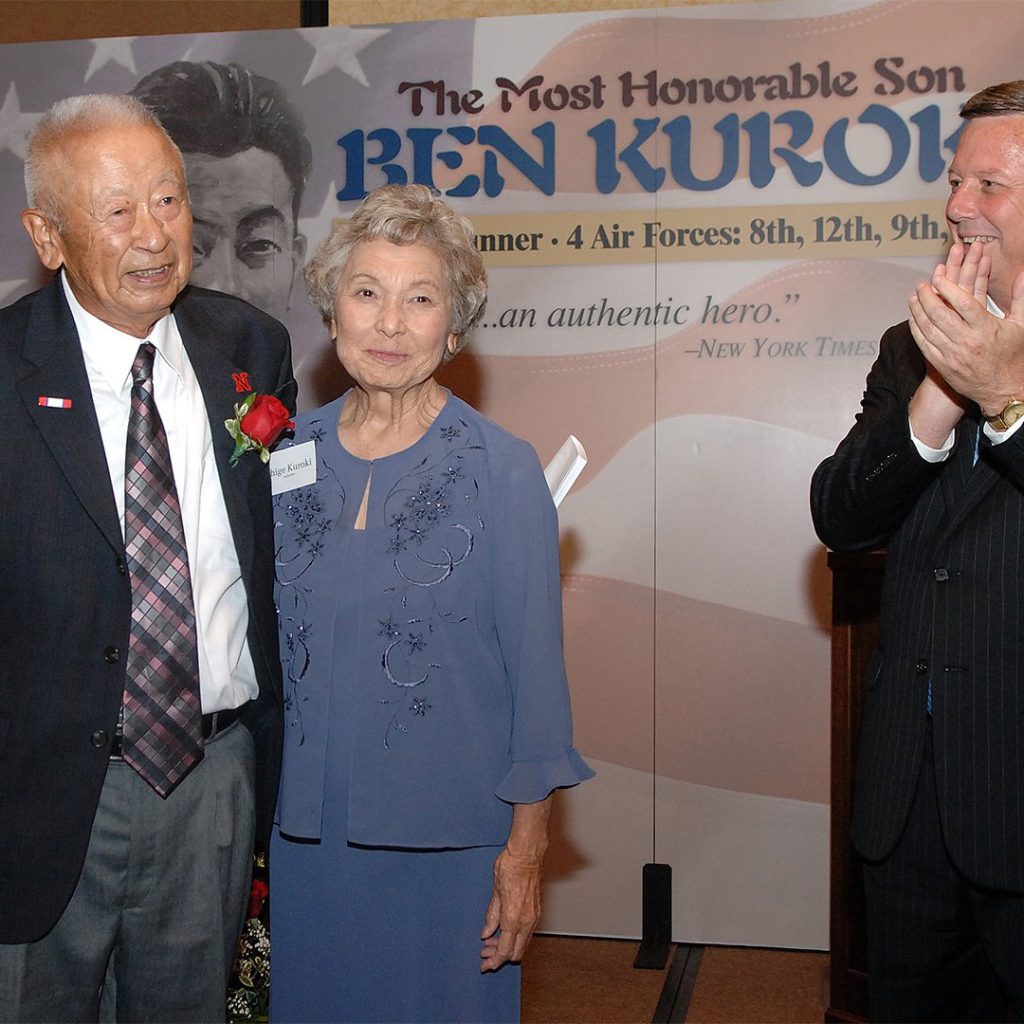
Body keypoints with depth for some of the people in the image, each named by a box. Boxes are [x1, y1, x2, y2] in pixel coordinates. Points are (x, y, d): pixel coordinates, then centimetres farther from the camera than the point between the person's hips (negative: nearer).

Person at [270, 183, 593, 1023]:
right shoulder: (289, 456, 2)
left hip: (449, 835, -3)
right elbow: (273, 633, 10)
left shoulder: (502, 469, -9)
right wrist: (266, 799, 6)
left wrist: (526, 847, -8)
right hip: (308, 828, 4)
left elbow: (536, 669, -7)